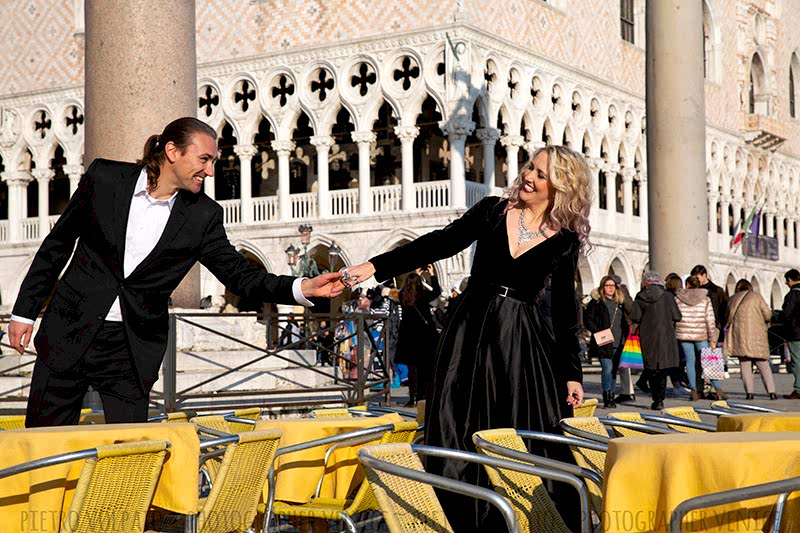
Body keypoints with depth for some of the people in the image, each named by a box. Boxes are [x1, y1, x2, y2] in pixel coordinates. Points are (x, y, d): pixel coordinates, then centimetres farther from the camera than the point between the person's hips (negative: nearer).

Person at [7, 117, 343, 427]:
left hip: (132, 351, 1)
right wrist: (24, 311, 5)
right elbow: (57, 244, 5)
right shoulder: (105, 178, -4)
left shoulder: (202, 216, -2)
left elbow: (240, 277, -1)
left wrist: (304, 288, -17)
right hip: (69, 336, 0)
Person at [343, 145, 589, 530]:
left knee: (531, 445, -3)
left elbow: (565, 313, 5)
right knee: (458, 435, 0)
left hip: (523, 342, -1)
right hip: (470, 331, 1)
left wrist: (572, 373, 2)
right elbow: (440, 244, -3)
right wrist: (375, 267, -12)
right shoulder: (493, 211, 4)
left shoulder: (565, 241, 2)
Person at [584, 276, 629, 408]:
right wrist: (599, 332, -14)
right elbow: (587, 319, -5)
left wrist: (625, 335, 11)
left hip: (618, 342, 6)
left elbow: (624, 322, 25)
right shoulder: (596, 302, 1)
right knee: (607, 368, -15)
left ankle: (611, 397, 17)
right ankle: (607, 398, -12)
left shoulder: (620, 302, 17)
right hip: (604, 343, -5)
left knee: (614, 370, 9)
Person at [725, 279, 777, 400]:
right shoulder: (756, 296, 5)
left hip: (740, 334, 1)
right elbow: (767, 314, 0)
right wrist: (765, 322, 19)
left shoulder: (733, 299, 12)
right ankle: (771, 392, -3)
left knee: (745, 363, 3)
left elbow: (728, 317, 13)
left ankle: (749, 392, -6)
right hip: (757, 334, -1)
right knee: (763, 364, 4)